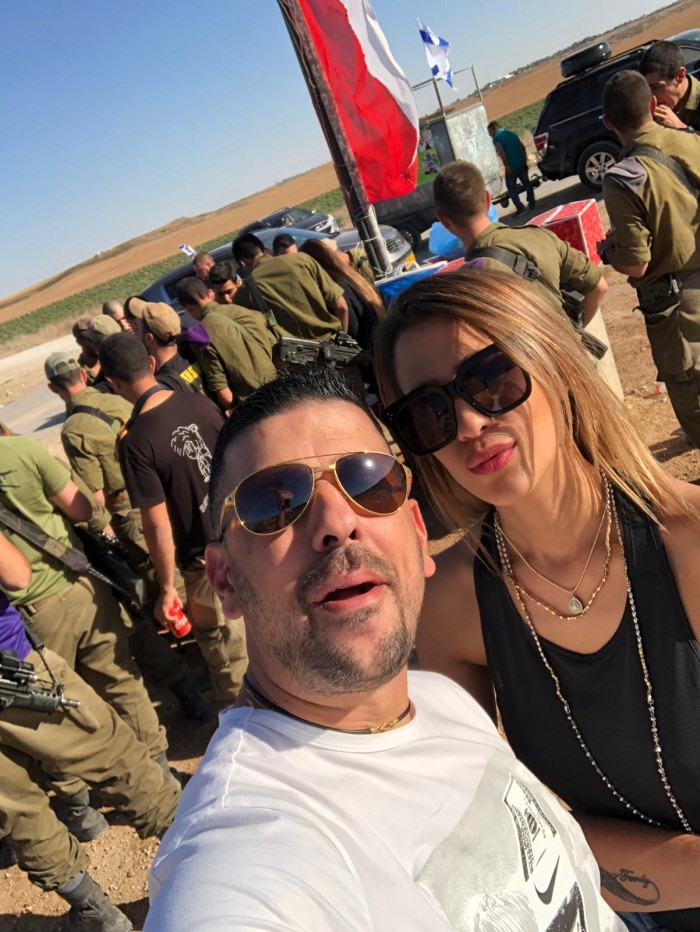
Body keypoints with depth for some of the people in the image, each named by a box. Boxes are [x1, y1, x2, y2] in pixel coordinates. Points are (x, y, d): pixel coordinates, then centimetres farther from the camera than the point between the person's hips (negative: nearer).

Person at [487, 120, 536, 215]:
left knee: (511, 188, 3)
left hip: (512, 166, -6)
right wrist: (525, 161, 15)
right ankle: (532, 204, 26)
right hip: (522, 164, 6)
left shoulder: (496, 138, -5)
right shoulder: (512, 134, 16)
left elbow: (501, 152, -19)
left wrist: (507, 166, -17)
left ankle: (520, 209, -5)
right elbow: (523, 147, 12)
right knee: (526, 183, 19)